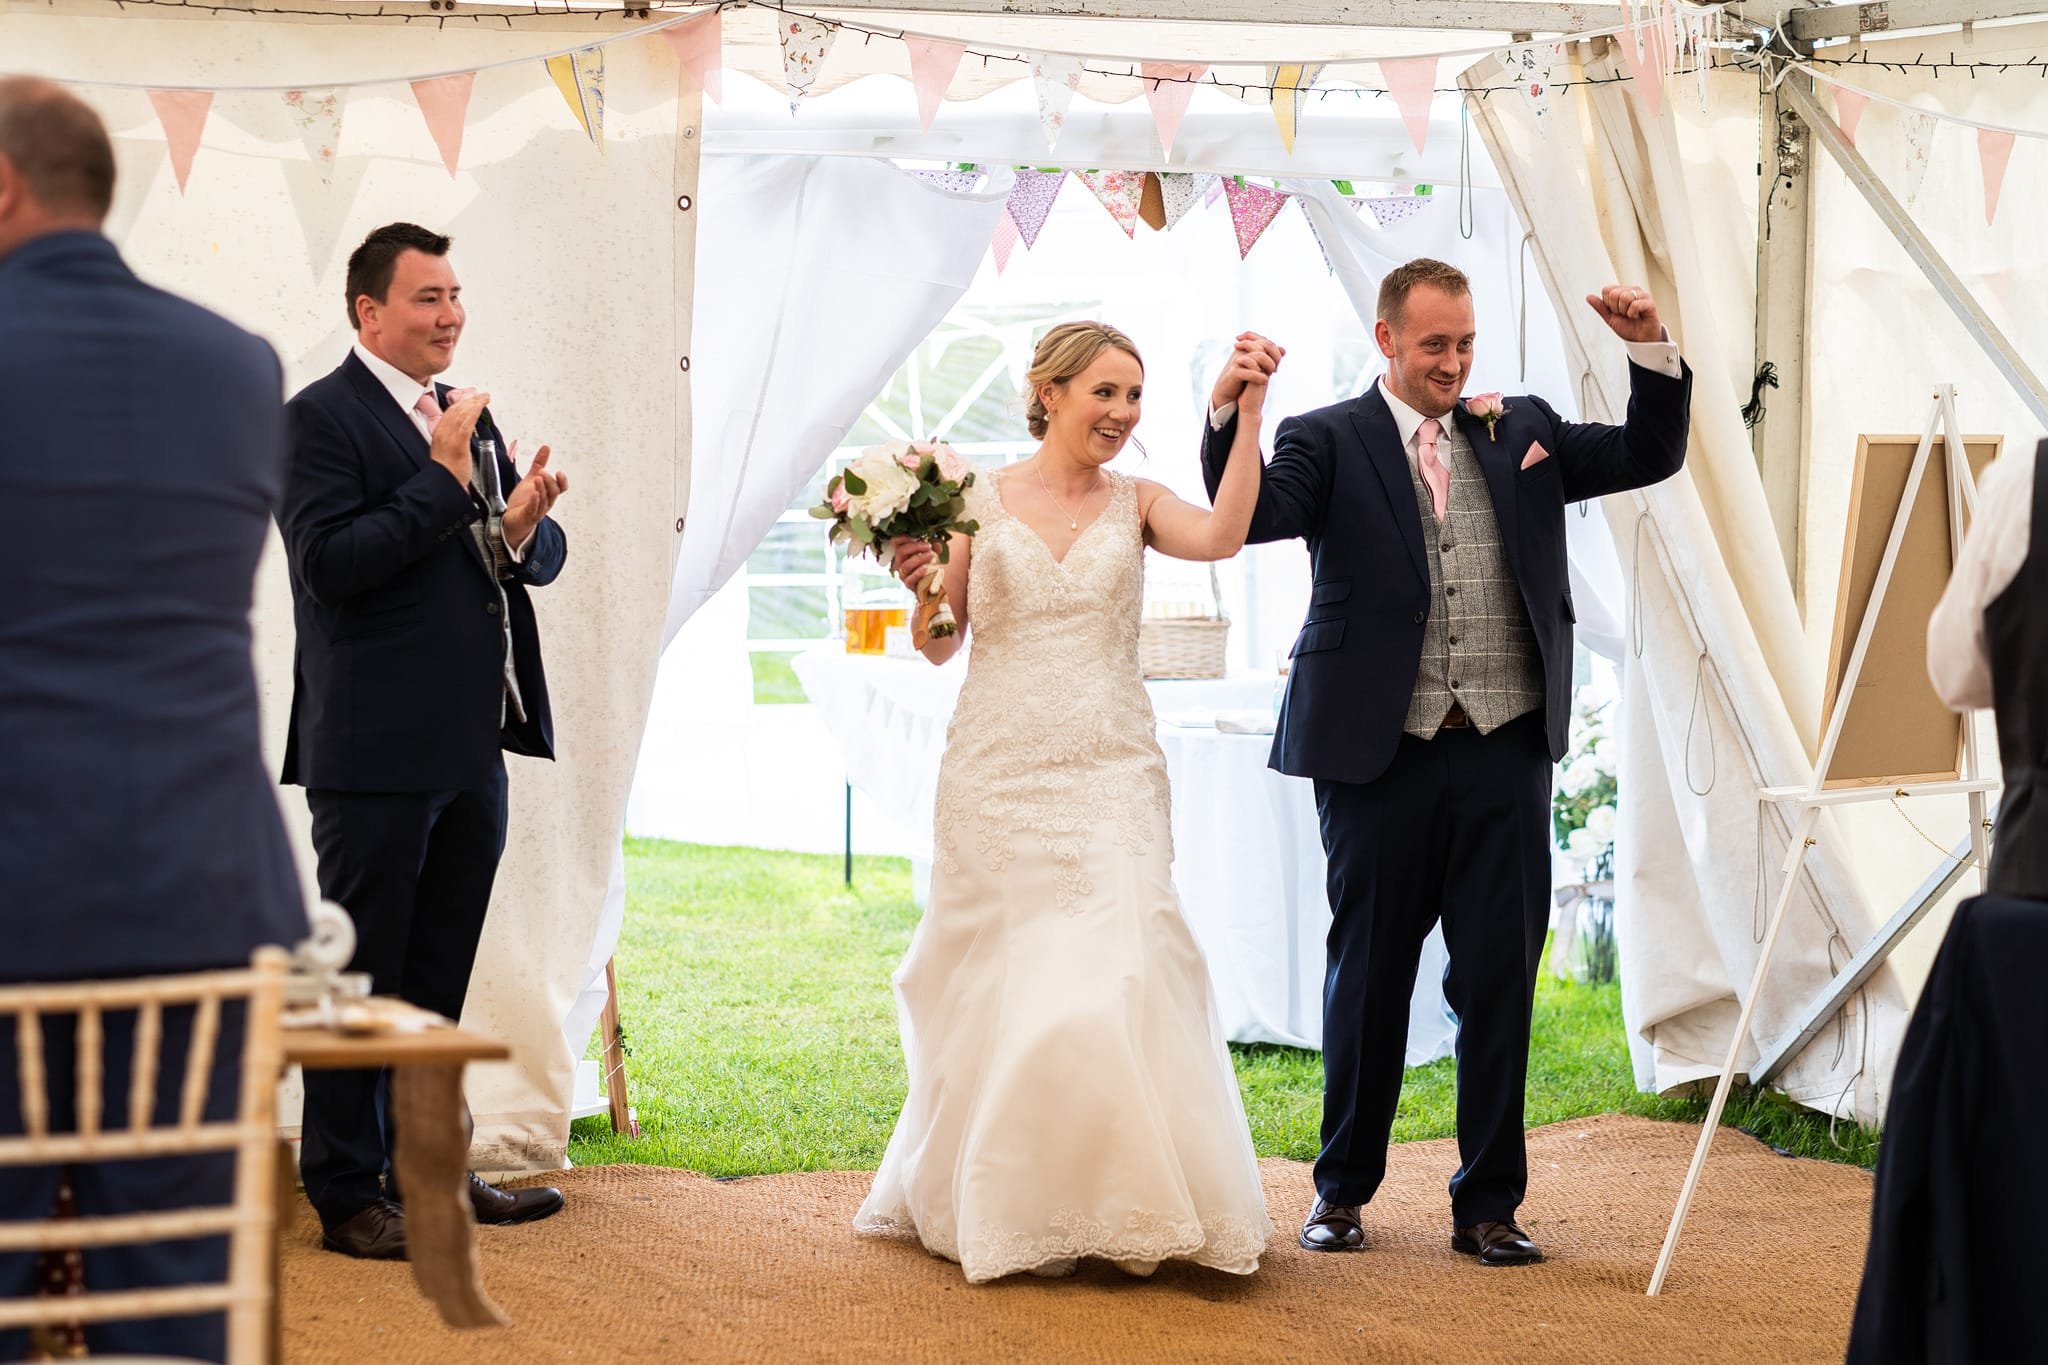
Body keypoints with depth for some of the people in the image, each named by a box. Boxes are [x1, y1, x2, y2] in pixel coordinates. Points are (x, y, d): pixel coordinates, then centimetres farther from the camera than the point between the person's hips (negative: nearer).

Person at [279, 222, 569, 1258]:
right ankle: (346, 1192, 9)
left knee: (440, 978, 16)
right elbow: (328, 563, -20)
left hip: (473, 747, 8)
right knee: (363, 978, 1)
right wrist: (445, 479, -20)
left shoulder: (469, 420, 15)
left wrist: (528, 528, -8)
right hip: (377, 753, -8)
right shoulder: (319, 417, -9)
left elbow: (538, 559, 15)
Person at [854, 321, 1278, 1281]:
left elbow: (1221, 535, -14)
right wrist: (921, 584, -13)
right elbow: (941, 646, 7)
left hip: (1108, 776, 0)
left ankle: (1123, 1207, 0)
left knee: (1114, 974, -11)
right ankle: (997, 1207, 19)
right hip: (997, 774, 0)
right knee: (999, 985, 4)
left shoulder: (1134, 504, 6)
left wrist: (1248, 413, -17)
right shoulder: (978, 500, 4)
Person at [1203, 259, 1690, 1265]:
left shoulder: (1519, 433, 13)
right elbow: (1252, 519, -15)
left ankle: (1488, 1206, 15)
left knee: (1500, 984, 5)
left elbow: (1650, 456, 13)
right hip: (1381, 756, -3)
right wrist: (1228, 418, -32)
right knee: (1368, 980, 9)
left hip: (1505, 756, 3)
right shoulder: (1328, 442, 1)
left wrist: (1651, 351, -2)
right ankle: (1343, 1189, 25)